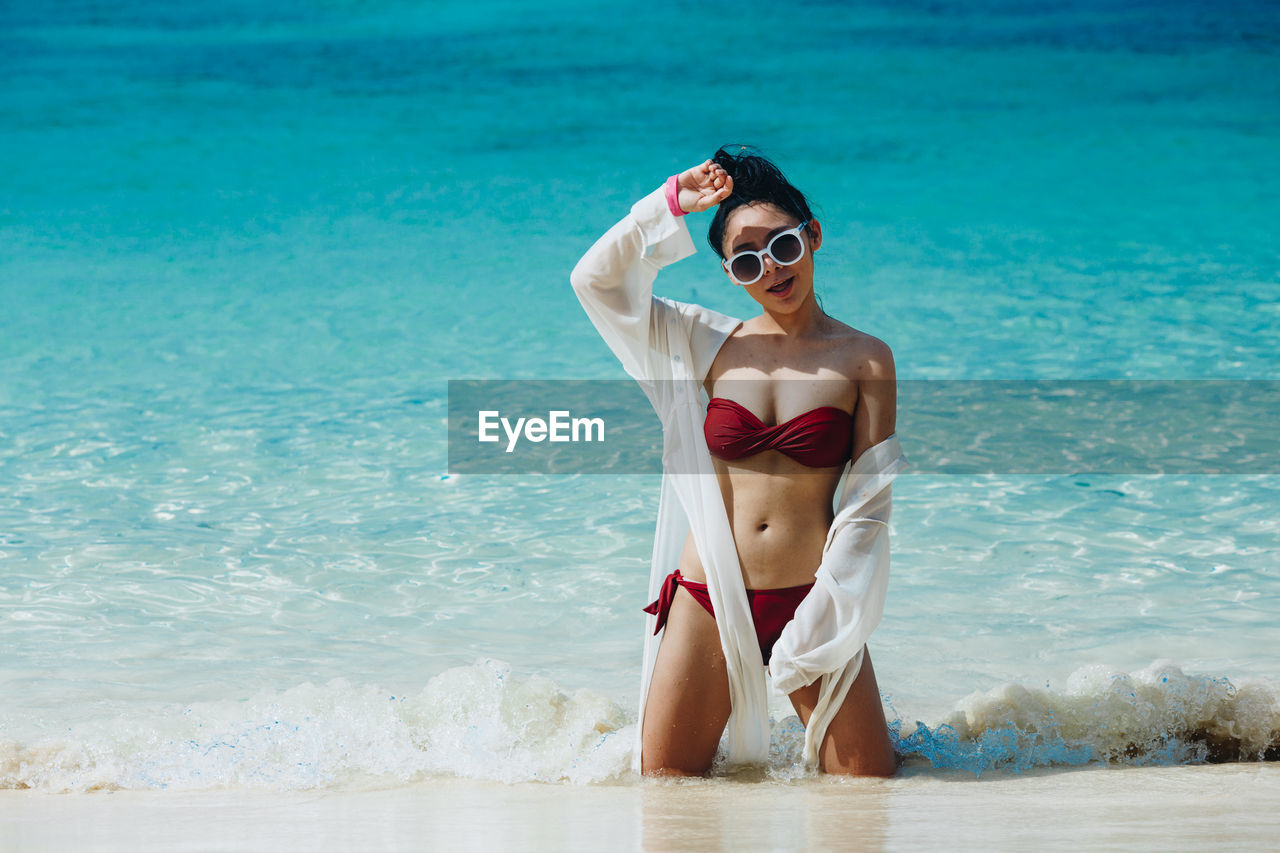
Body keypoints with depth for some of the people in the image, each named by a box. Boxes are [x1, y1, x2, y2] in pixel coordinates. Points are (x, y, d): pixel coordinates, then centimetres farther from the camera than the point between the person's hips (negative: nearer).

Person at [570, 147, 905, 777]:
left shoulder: (864, 360, 1)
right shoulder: (710, 344, 8)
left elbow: (868, 505, -2)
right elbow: (594, 280, 5)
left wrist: (823, 619, -11)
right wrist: (669, 205, -3)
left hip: (811, 603, -2)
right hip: (709, 599, 2)